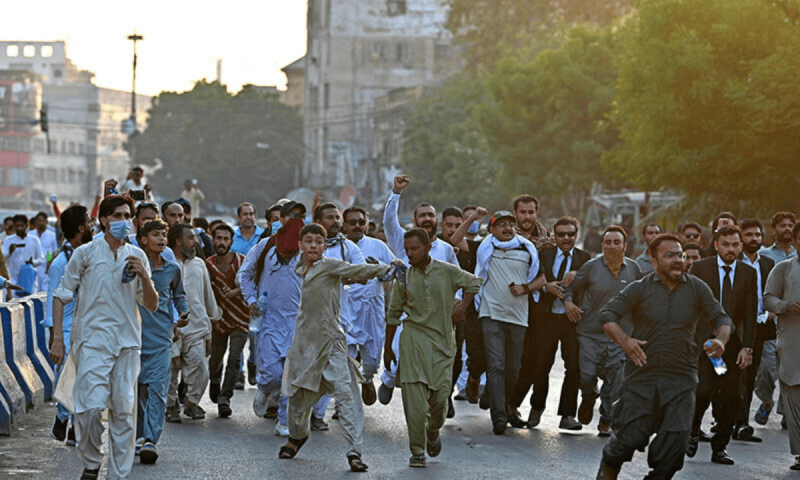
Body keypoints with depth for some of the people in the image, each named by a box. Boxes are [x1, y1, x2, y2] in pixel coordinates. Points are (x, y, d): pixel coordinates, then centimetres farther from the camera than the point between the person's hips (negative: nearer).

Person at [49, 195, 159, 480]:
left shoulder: (137, 257, 11)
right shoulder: (85, 253, 2)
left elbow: (151, 306, 11)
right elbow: (61, 296, 5)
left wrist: (144, 277, -7)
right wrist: (58, 338, -3)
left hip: (127, 341, 3)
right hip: (92, 340, -3)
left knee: (123, 411, 4)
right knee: (90, 406, -13)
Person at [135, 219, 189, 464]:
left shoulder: (172, 269, 11)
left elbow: (178, 295, 26)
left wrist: (183, 313, 8)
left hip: (162, 337, 1)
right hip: (135, 334, -1)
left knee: (158, 388, -12)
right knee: (138, 387, 9)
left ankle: (151, 441, -19)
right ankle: (140, 434, 25)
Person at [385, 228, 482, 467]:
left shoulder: (447, 272, -1)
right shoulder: (403, 277, 1)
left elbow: (473, 282, 18)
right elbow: (393, 314, 10)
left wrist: (462, 307, 4)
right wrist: (388, 347, 12)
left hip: (443, 340, 0)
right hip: (414, 338, 0)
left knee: (440, 396, -1)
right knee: (414, 394, -11)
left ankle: (433, 430, 33)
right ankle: (417, 451, -4)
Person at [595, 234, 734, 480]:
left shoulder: (697, 288, 4)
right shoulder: (640, 289, -1)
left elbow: (721, 319, 9)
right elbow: (607, 315, -3)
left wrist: (721, 340, -13)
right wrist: (624, 340, -20)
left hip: (681, 378, 2)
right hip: (641, 374, -2)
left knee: (675, 438, -5)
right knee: (631, 435, -2)